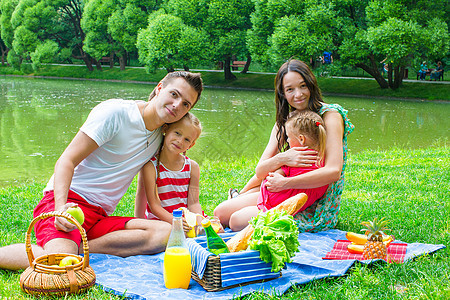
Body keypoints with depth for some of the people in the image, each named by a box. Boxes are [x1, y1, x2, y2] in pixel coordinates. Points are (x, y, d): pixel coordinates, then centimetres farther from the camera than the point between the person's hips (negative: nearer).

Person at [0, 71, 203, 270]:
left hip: (99, 217, 7)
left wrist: (139, 225, 16)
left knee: (166, 233, -22)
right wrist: (61, 207, -28)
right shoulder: (115, 112, -8)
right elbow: (66, 161, -12)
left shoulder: (161, 135, 14)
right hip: (69, 199, -7)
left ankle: (76, 248, -21)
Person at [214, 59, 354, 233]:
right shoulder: (284, 123, 9)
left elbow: (334, 171, -25)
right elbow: (260, 171, 0)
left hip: (316, 206, -7)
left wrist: (284, 183, -26)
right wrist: (281, 159, -23)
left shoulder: (330, 115, -12)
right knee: (221, 212, -4)